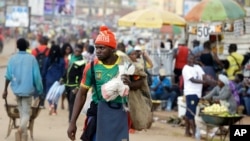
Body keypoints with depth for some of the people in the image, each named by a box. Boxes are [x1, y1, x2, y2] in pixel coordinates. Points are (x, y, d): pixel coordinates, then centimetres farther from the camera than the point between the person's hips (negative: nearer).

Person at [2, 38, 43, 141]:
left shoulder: (13, 58, 0)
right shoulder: (32, 58, -6)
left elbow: (8, 75, -1)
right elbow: (36, 76, -7)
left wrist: (5, 89, 9)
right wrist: (39, 89, 4)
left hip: (17, 89, 3)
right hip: (28, 89, -3)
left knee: (22, 112, 17)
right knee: (26, 113, 0)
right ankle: (21, 129, -26)